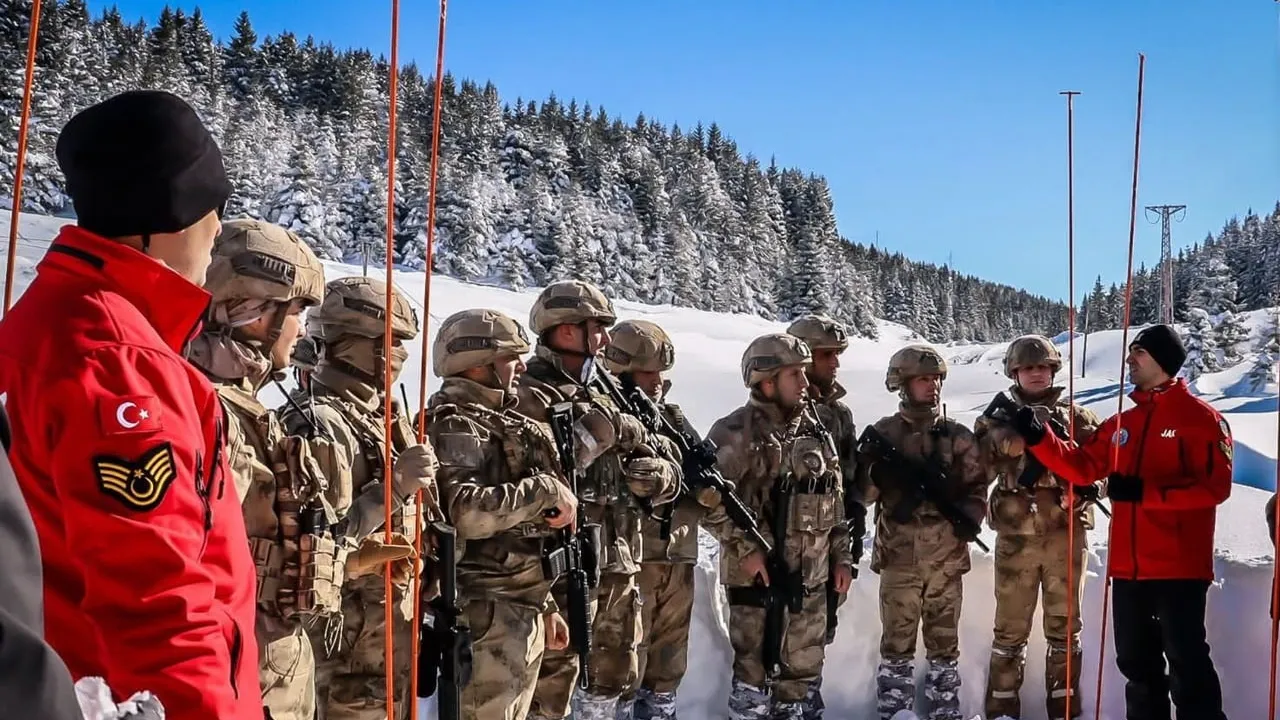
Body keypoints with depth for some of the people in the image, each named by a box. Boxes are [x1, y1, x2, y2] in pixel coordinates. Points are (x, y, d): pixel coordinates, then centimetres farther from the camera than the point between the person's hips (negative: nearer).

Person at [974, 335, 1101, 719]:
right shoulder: (999, 418, 8)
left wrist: (1084, 484, -15)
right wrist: (1002, 444, -20)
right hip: (1016, 534, -1)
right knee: (1010, 626, 3)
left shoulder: (1075, 416, 11)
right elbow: (977, 469, -4)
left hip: (1066, 532, 1)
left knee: (1064, 624, 8)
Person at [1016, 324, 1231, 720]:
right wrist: (1038, 437, 0)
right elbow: (1081, 468, 13)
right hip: (1129, 568, 7)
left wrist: (1145, 492, -21)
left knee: (1186, 664, -4)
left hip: (1179, 567, -7)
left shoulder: (1200, 417, -5)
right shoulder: (1121, 423, 16)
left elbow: (1215, 486, -15)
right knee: (1136, 662, 14)